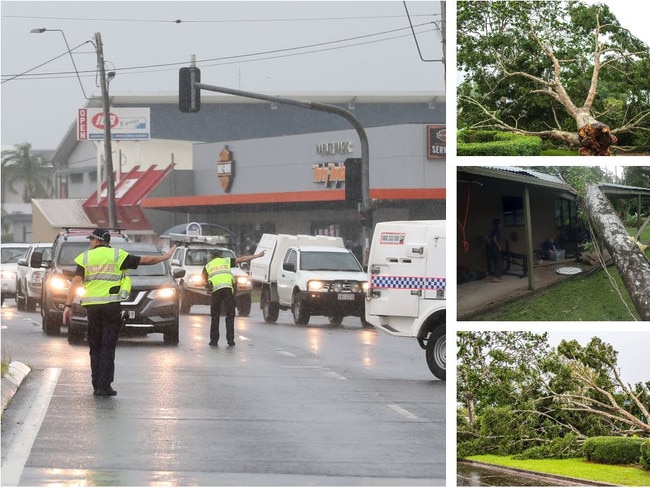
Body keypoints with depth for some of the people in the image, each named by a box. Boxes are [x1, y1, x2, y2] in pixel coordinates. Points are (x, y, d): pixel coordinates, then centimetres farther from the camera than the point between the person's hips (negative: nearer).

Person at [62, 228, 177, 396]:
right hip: (112, 306, -2)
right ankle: (104, 386, -7)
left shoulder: (85, 257, 5)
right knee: (108, 347, -1)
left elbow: (75, 282, -3)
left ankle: (97, 385, 11)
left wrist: (68, 305, -4)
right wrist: (165, 257, 18)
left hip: (92, 306, 2)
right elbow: (144, 260, 5)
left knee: (95, 347, 11)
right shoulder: (117, 255, 3)